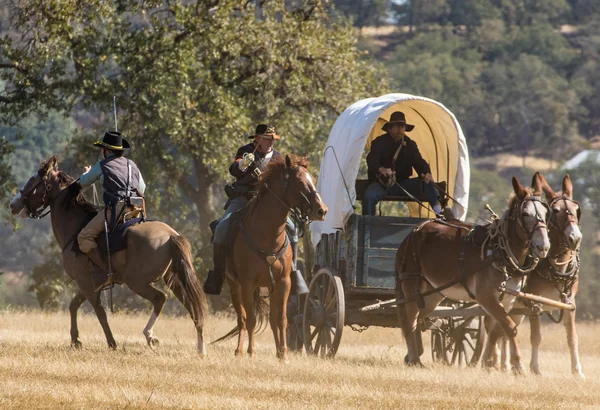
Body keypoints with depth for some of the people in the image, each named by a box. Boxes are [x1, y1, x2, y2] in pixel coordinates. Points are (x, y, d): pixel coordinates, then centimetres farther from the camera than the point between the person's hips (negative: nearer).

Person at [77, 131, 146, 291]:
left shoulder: (102, 166, 3)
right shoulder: (132, 165, 20)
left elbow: (84, 183, 17)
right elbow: (142, 188, 30)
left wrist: (86, 173, 39)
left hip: (115, 209, -7)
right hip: (135, 210, 7)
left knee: (84, 237, -5)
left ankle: (105, 271, -18)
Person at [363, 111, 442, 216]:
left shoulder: (410, 145, 8)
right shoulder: (379, 142, -4)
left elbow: (419, 162, -2)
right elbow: (371, 160, -21)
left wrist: (426, 173, -28)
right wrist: (381, 169, -46)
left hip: (401, 183, 3)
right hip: (381, 183, -3)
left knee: (427, 182, -20)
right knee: (369, 195, -37)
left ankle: (439, 211, -35)